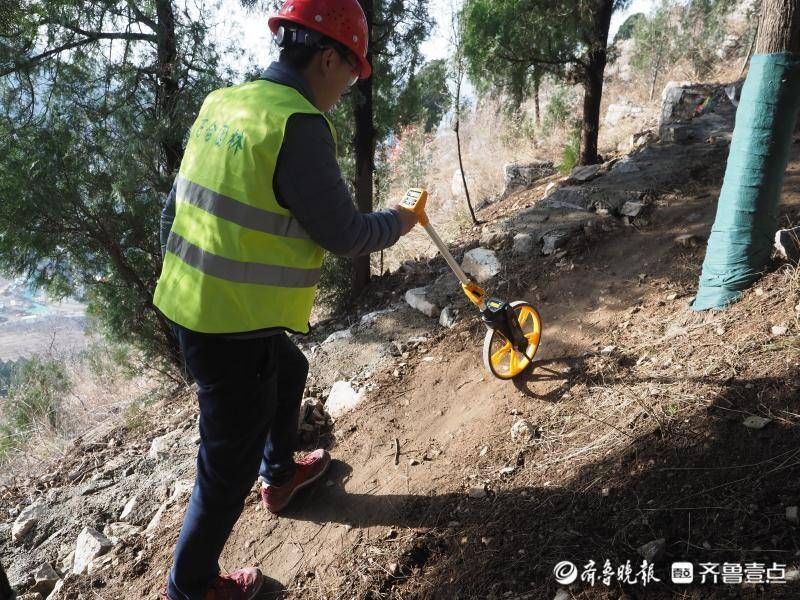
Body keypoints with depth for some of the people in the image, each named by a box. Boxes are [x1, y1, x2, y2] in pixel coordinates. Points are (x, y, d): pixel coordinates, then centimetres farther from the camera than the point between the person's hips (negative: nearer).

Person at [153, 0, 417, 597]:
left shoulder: (221, 103, 6)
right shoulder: (298, 124, -20)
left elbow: (175, 206, 12)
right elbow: (343, 234, -14)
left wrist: (182, 276, 23)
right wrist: (396, 223, 6)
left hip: (188, 302, 9)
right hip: (236, 324, -9)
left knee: (290, 372, 31)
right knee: (229, 464, 9)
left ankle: (281, 474, 55)